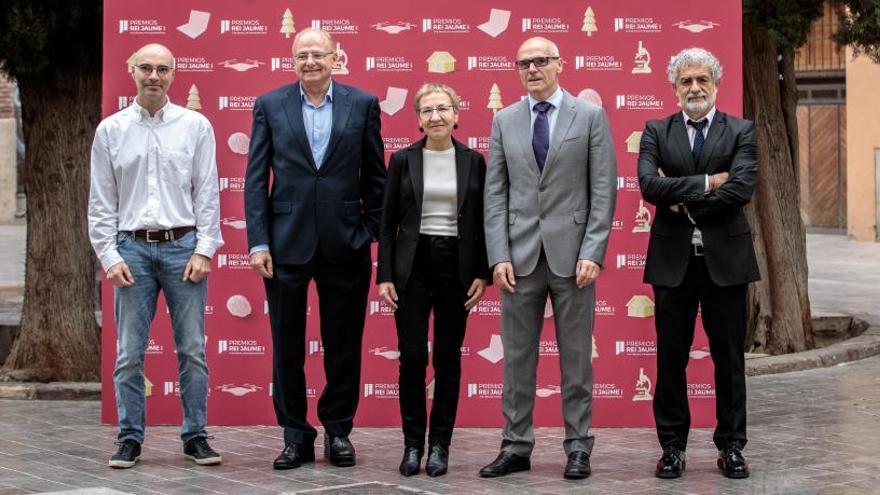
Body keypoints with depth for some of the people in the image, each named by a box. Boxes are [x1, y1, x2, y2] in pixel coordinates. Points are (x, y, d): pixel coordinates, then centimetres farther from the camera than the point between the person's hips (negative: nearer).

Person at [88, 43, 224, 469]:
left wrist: (204, 250, -5)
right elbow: (101, 201, 6)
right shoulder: (110, 130, 6)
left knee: (192, 350, 3)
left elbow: (207, 193, 2)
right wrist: (110, 257, -2)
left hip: (183, 246, 0)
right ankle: (130, 439, 11)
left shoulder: (195, 126, 4)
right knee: (129, 353, 2)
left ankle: (195, 435, 12)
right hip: (132, 247, 1)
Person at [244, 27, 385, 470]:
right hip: (287, 243, 0)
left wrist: (376, 235, 1)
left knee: (343, 346, 8)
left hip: (345, 245, 0)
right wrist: (258, 242, -5)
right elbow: (255, 179, 2)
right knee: (287, 347, 6)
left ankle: (338, 430, 21)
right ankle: (296, 437, 17)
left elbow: (375, 176, 6)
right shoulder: (270, 106, 3)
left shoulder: (362, 104, 3)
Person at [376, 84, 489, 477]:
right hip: (412, 265, -1)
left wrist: (482, 273, -1)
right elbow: (387, 223, 2)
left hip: (456, 266, 1)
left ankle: (440, 444, 13)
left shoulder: (473, 161, 4)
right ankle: (413, 443, 11)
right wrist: (384, 275, -4)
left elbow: (481, 222, 6)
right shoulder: (402, 160, 2)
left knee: (448, 358, 5)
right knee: (412, 357, -2)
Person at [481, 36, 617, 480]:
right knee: (517, 356, 5)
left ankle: (578, 447, 12)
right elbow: (495, 192, 6)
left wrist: (592, 253, -9)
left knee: (575, 357, 4)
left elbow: (603, 190, -1)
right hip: (521, 254, 2)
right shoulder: (504, 120, 9)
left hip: (571, 254, -2)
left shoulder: (591, 116, 2)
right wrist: (499, 255, -3)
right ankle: (516, 446, 13)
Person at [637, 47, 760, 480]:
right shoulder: (656, 132, 5)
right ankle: (672, 447, 15)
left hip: (725, 259, -1)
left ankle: (731, 447, 16)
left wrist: (683, 203, -11)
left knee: (729, 357, 6)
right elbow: (649, 184, -11)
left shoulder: (740, 132, 3)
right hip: (672, 260, 1)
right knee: (671, 358, 5)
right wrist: (706, 183, -14)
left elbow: (741, 188, -13)